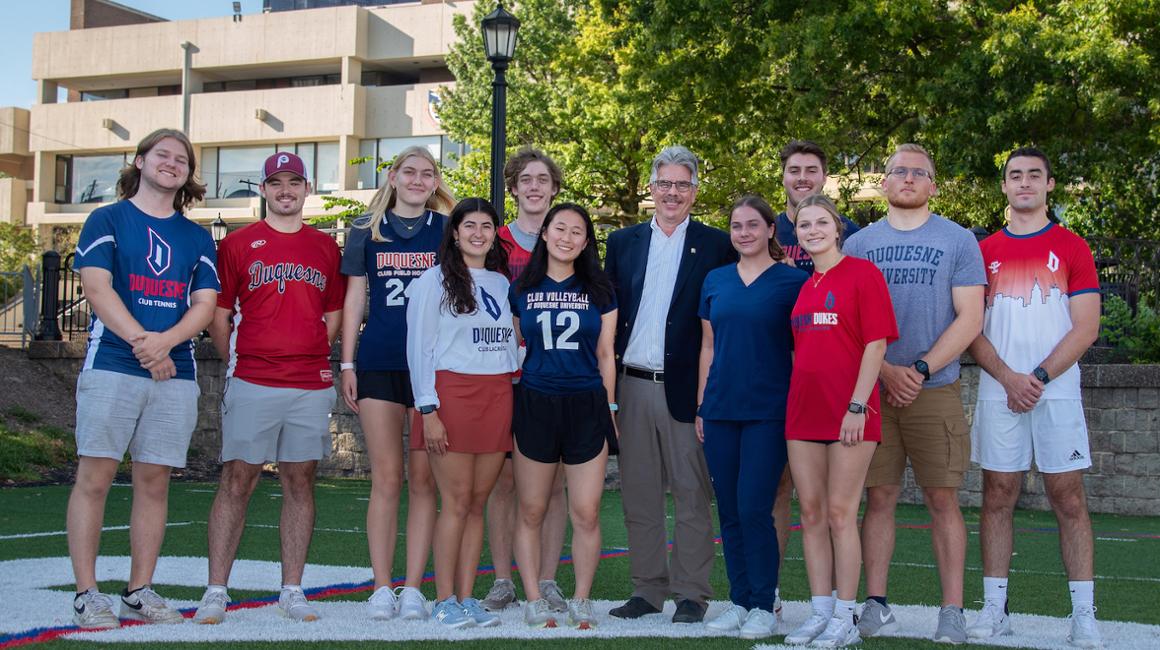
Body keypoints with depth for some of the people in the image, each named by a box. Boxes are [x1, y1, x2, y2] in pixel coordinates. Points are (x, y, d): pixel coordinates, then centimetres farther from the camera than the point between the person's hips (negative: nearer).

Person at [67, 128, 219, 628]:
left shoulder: (197, 238, 17)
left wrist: (165, 341, -12)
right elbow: (96, 287, -4)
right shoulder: (107, 220, 7)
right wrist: (141, 341, -15)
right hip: (112, 365, -3)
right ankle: (86, 595, -2)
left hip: (175, 371, 3)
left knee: (154, 480, 3)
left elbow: (205, 304, 7)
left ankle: (140, 592, 10)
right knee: (95, 476, -5)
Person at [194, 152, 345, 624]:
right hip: (252, 385, -3)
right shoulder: (238, 244, 5)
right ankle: (216, 591, 1)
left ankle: (292, 590, 12)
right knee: (236, 481, -3)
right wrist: (238, 364, 3)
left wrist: (311, 358, 9)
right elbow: (218, 315, 6)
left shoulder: (326, 248, 12)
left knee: (301, 483, 6)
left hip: (311, 386, 3)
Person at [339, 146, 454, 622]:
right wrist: (347, 363, 5)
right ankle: (382, 587, 6)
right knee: (385, 479, 0)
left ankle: (413, 588, 5)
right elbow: (354, 298, 11)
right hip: (379, 363, 0)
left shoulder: (446, 230, 8)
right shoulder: (367, 230, 10)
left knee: (423, 479, 0)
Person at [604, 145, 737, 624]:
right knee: (639, 494, 8)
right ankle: (648, 589, 17)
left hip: (686, 387, -3)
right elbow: (609, 315, 12)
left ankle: (691, 593, 8)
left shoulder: (716, 245, 2)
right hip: (633, 385, 3)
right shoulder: (623, 242, 11)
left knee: (692, 495, 1)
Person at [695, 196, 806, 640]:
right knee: (729, 511, 7)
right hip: (720, 410, 4)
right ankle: (739, 600, 17)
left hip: (768, 411, -4)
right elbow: (708, 347, 15)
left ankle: (763, 606, 3)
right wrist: (701, 406, 11)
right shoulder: (715, 281, 11)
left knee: (754, 509, -8)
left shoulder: (792, 282, 0)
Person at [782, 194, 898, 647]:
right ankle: (820, 613, 14)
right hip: (803, 413, 6)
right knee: (811, 513, 7)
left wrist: (857, 406, -16)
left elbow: (876, 344, -10)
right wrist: (795, 402, 13)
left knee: (841, 514, -4)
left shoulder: (862, 273, -4)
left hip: (850, 413, -6)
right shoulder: (803, 286, 14)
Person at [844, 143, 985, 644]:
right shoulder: (858, 244, 10)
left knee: (942, 498, -1)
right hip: (873, 390, 2)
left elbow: (970, 319, -1)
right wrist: (888, 371, -9)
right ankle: (876, 603, 8)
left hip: (936, 391, -1)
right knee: (879, 497, 3)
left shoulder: (958, 241, 6)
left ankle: (953, 611, 2)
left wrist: (920, 369, -11)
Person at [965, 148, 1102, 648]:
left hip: (1057, 391, -2)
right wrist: (1010, 379, -7)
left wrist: (1039, 378, -11)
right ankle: (994, 608, 8)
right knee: (997, 497, 3)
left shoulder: (1072, 248, 5)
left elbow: (1086, 328, -1)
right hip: (998, 393, 2)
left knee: (1068, 499, -2)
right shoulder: (983, 251, 10)